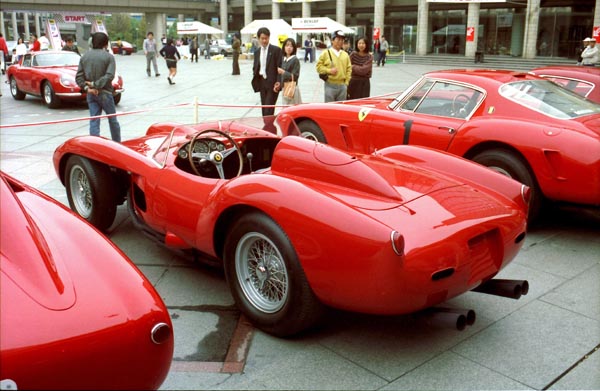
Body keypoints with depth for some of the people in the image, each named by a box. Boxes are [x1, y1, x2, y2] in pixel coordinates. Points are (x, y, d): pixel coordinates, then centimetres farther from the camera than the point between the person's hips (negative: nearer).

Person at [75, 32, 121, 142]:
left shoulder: (85, 56, 6)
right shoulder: (109, 57, -8)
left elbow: (78, 77, -1)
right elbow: (109, 76, -20)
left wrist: (87, 87, -8)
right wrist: (95, 84, -17)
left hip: (91, 94, 4)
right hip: (104, 93, -3)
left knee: (94, 121, 4)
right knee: (113, 120, 12)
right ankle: (117, 144, 22)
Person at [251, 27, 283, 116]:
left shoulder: (276, 50, -4)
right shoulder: (257, 52, 13)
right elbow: (255, 67, 17)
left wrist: (278, 82, -19)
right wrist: (255, 80, 0)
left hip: (272, 83, -6)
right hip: (262, 83, 6)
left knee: (269, 109, -10)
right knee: (264, 108, 9)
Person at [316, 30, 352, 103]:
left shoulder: (345, 55, 11)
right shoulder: (326, 53, -1)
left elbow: (349, 69, 13)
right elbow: (319, 66, -2)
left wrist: (346, 82, 5)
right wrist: (329, 71, -15)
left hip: (342, 85, 4)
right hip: (330, 85, -4)